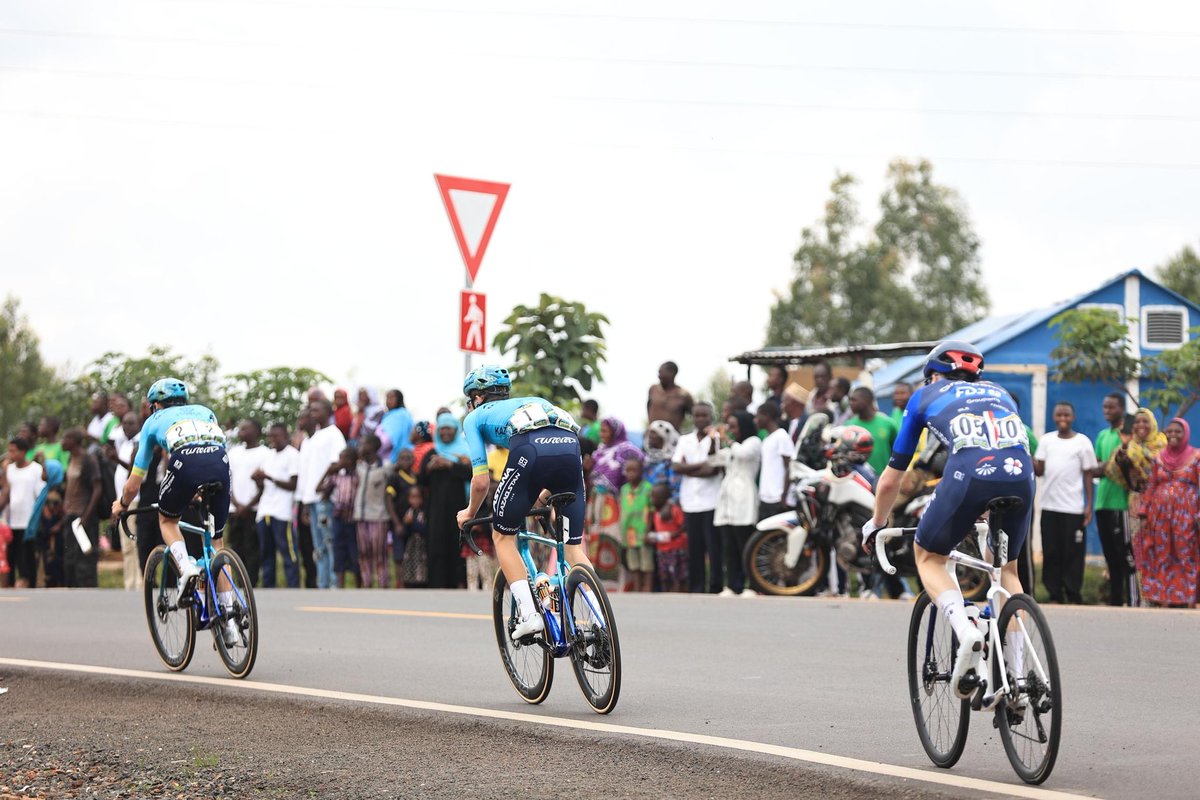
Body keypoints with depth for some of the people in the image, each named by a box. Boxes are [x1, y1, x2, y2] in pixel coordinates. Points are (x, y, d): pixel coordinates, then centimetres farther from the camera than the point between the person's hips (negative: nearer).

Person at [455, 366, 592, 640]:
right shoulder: (533, 402, 42)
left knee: (503, 537, 16)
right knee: (574, 546, 13)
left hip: (531, 450, -4)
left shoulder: (476, 416, 28)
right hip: (571, 445, 4)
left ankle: (528, 614, 3)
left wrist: (470, 513, 39)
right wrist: (542, 497, 59)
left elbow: (481, 482, 20)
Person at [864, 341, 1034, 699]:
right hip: (1020, 476, 3)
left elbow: (890, 480, 31)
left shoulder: (927, 395, 28)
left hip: (969, 475, -3)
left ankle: (966, 631, -7)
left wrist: (876, 524, 47)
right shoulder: (999, 393, 36)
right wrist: (988, 514, 61)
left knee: (928, 556, 20)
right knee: (1006, 567, 25)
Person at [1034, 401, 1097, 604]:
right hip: (1049, 506, 3)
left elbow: (1088, 475, 4)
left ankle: (1074, 596, 1)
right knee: (1051, 553, 3)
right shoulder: (1046, 440, 11)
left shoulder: (1082, 442, 3)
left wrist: (1089, 505, -2)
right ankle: (1055, 595, 8)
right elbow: (1039, 470, 7)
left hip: (1073, 508, -3)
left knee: (1073, 553, -4)